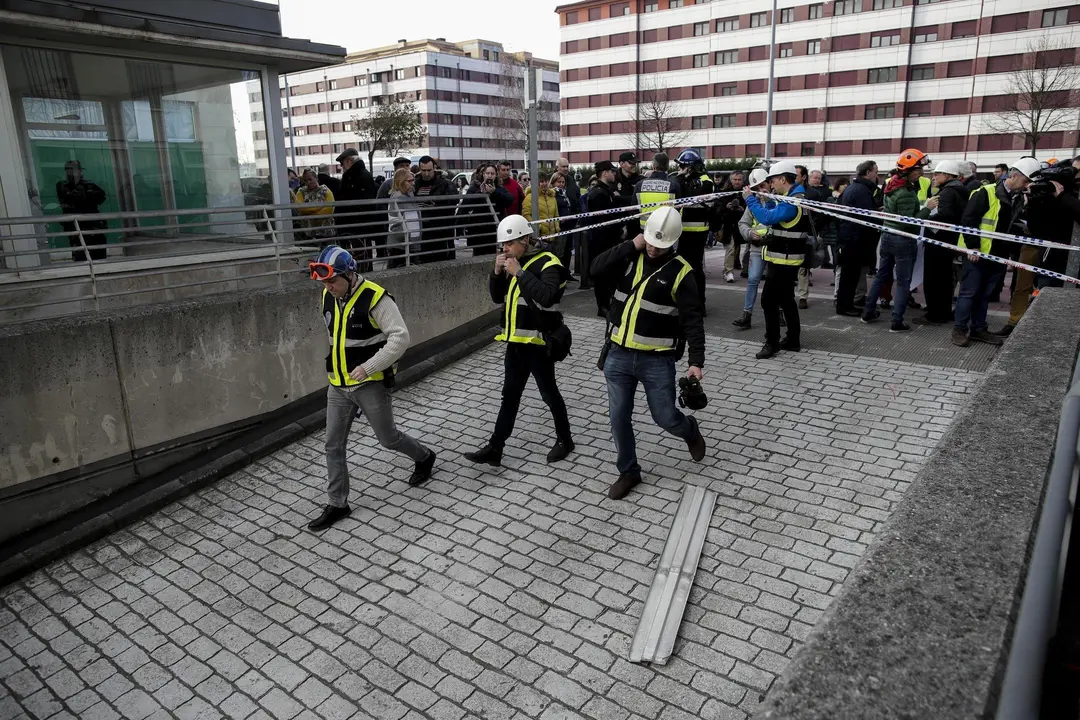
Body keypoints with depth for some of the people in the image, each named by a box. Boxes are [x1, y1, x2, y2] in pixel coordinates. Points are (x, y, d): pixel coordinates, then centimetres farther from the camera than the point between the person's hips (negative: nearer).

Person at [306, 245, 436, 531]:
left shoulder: (375, 298, -20)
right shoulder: (328, 298, 3)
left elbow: (400, 338, -24)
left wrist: (368, 367, -28)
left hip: (370, 384, -6)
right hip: (338, 386, 6)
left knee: (388, 438, 8)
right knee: (334, 445, 7)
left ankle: (424, 457, 37)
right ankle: (337, 504, 20)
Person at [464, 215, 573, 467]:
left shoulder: (547, 263, -14)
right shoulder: (513, 262, 10)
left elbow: (547, 296, -31)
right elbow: (497, 297, 13)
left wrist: (519, 272, -27)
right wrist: (497, 272, -4)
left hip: (538, 342, -7)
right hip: (516, 342, 8)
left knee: (549, 393, 7)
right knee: (510, 395, 10)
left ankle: (564, 440, 26)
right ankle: (494, 449, 14)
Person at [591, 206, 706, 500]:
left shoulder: (680, 271, -10)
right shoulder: (631, 256, 3)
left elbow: (693, 320, -12)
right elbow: (597, 267, -12)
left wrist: (696, 361, -19)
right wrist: (631, 245, -17)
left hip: (657, 360, -3)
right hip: (619, 355, 4)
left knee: (666, 418, 6)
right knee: (618, 417, 7)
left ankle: (690, 431, 42)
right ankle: (628, 472, 26)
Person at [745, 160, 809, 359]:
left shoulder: (792, 202, -21)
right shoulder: (794, 198, 13)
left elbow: (767, 218, -29)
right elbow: (774, 215, 19)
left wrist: (750, 199, -19)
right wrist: (762, 200, 6)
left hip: (783, 260, -11)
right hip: (786, 259, 11)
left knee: (769, 300, -8)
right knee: (786, 299, 16)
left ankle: (772, 343, -3)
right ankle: (793, 340, 24)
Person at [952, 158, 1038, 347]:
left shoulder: (1018, 199, 11)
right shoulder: (986, 193, -12)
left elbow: (1014, 226, 23)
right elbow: (968, 220, -15)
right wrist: (972, 247, -17)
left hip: (998, 255, 7)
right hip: (978, 253, -7)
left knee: (985, 294, 13)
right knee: (969, 292, -1)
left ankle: (978, 329, 20)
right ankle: (960, 329, 7)